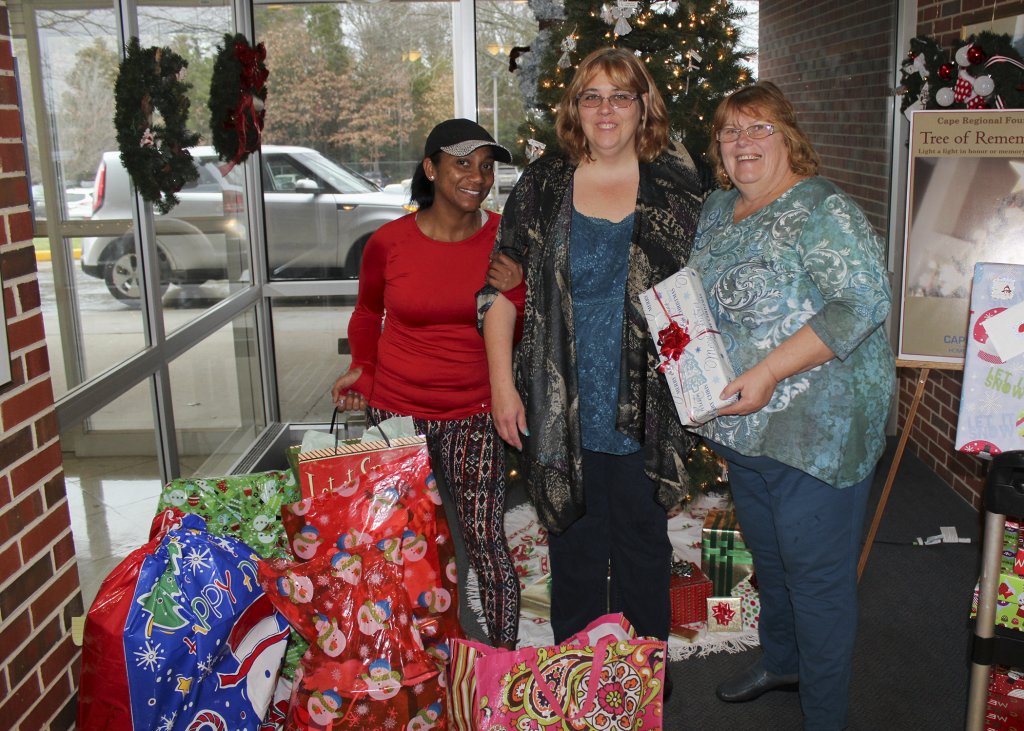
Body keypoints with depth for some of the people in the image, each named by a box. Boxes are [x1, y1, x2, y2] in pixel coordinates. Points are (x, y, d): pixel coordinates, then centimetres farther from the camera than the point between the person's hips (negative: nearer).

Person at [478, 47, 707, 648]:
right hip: (562, 411, 0)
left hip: (647, 411, 0)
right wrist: (503, 384, -3)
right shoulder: (544, 184, 1)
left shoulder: (677, 187, 2)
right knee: (574, 547, 13)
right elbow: (499, 288, 3)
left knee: (644, 543, 14)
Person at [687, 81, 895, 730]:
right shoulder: (718, 209, 9)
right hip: (743, 426, 8)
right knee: (768, 554, 23)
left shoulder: (822, 210, -16)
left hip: (816, 427, -8)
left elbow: (863, 301, -25)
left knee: (817, 573, 3)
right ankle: (780, 660, 47)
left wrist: (770, 371, -28)